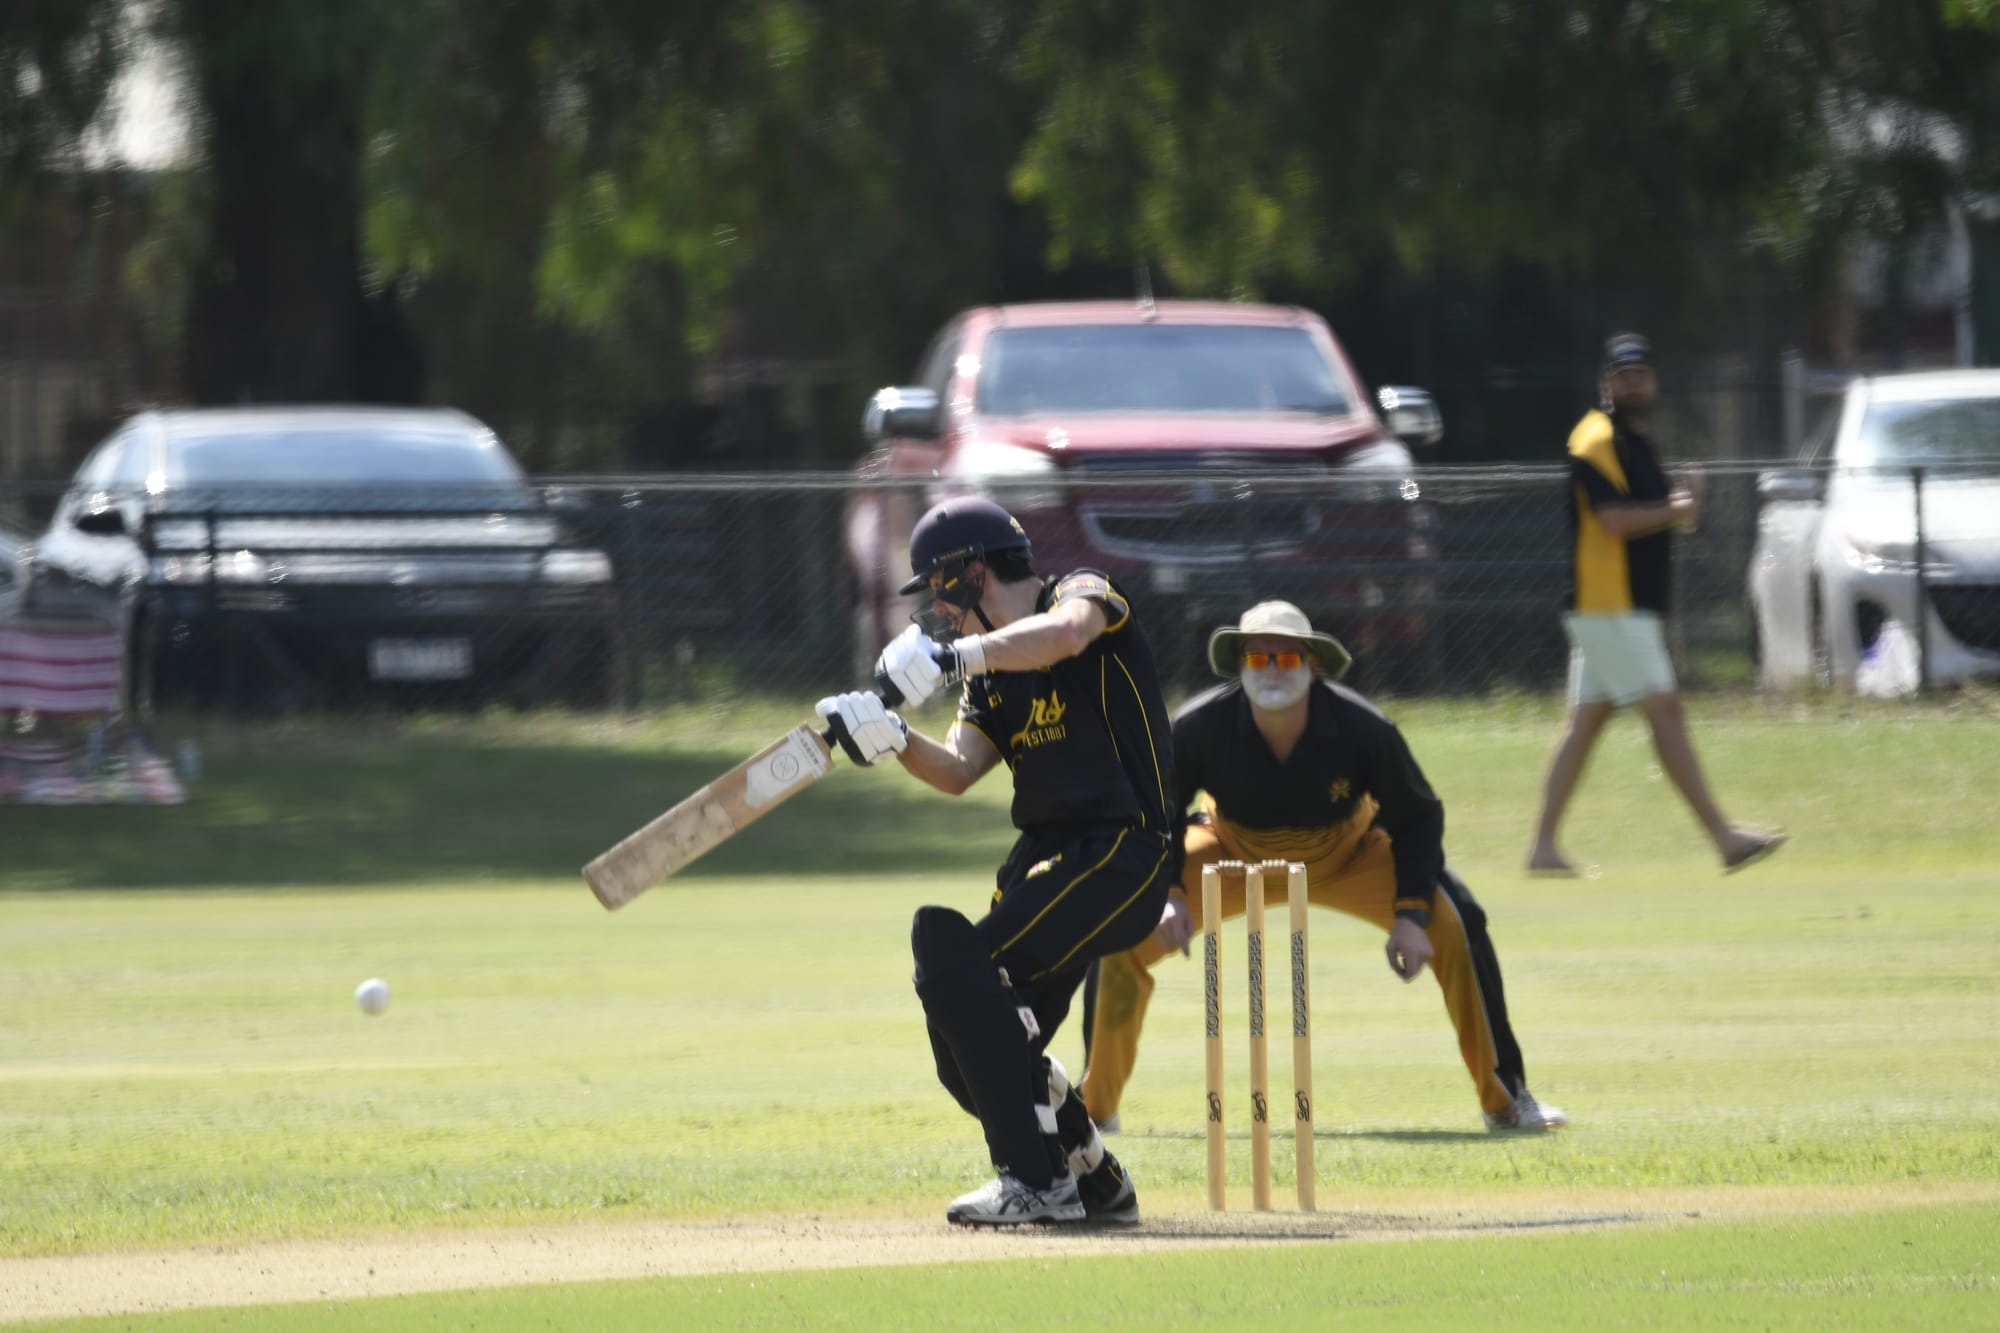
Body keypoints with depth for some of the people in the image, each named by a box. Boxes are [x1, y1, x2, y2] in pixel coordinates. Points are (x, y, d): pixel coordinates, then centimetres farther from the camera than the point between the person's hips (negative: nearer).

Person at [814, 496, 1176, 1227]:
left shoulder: (1086, 592, -3)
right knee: (969, 1055, 5)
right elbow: (957, 771, 4)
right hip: (1043, 856, 9)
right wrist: (893, 740, -15)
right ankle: (1095, 1184, 23)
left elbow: (1065, 633, -29)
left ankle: (1037, 1181, -24)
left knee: (959, 962, -26)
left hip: (1122, 852, -9)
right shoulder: (989, 678, 19)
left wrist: (951, 656, -35)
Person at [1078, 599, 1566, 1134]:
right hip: (1233, 858, 0)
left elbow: (1417, 817, -15)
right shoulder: (1200, 728, -29)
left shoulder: (1364, 729, -29)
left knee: (1456, 924, -22)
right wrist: (1166, 895, -30)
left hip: (1349, 858, 0)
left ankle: (1505, 1100, -7)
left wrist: (1410, 914, -26)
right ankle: (1093, 1106, 1)